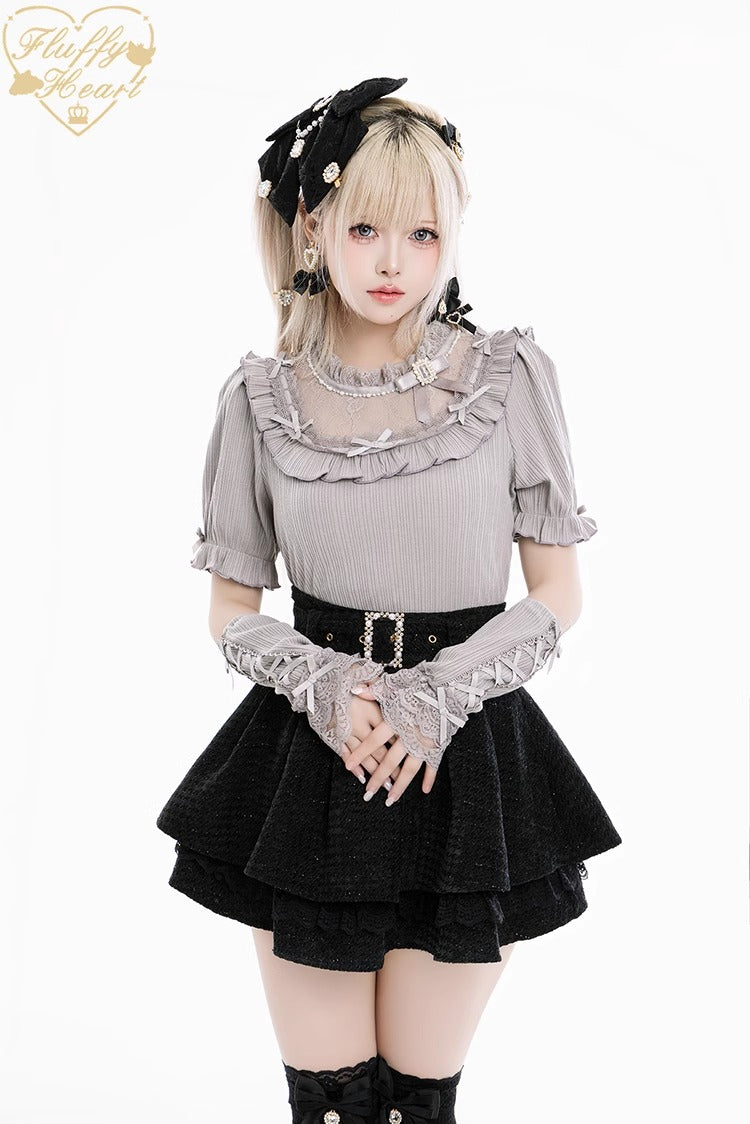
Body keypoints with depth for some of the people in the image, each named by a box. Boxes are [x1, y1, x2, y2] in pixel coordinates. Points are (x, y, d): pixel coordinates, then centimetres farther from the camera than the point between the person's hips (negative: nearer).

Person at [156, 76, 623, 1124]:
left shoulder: (511, 376, -3)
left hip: (466, 757, 0)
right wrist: (317, 681, -14)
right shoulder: (262, 396, 0)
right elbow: (232, 607, 6)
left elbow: (560, 593, 1)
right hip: (311, 761, 1)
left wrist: (440, 693, -14)